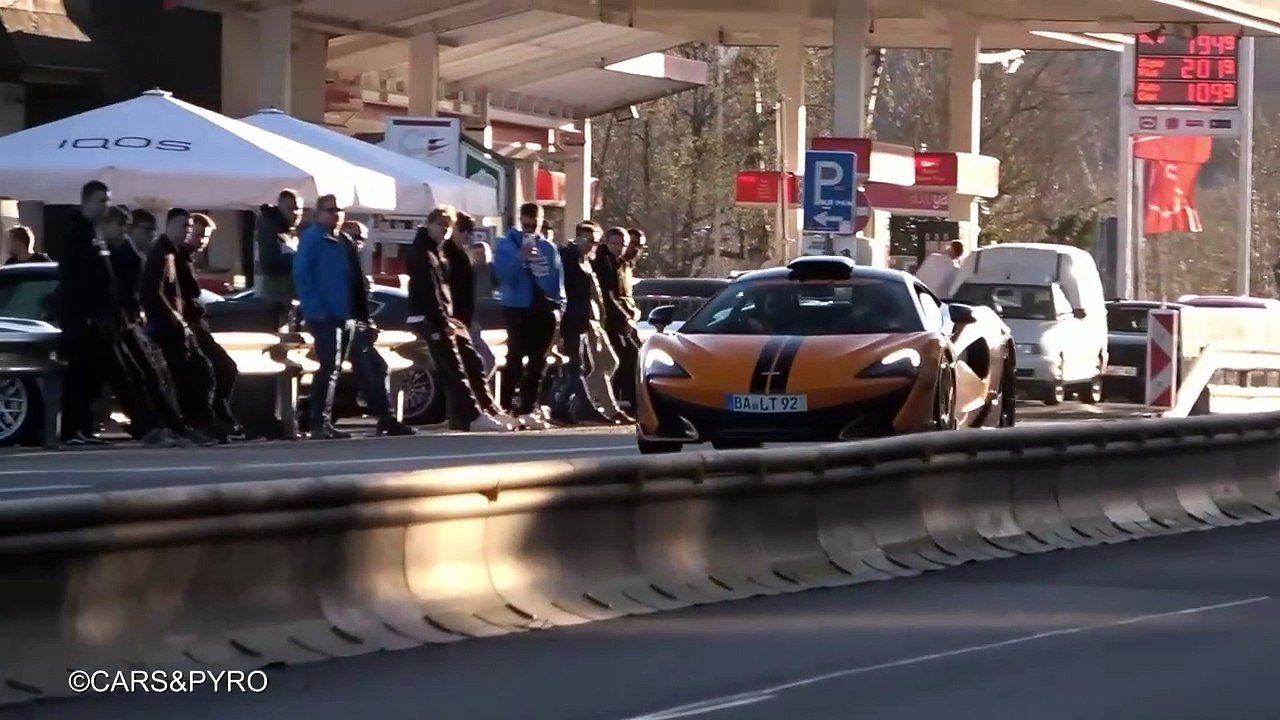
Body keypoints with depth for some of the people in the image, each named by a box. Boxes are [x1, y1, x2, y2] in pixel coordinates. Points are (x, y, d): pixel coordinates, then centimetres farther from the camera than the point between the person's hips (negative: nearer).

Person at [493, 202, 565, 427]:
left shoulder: (549, 248, 11)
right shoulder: (507, 244, 1)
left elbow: (558, 279, 10)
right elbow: (501, 272, -12)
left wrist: (558, 306, 1)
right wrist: (520, 258, -27)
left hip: (544, 309, 4)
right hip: (517, 308, -4)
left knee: (538, 362, 5)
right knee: (515, 358, -11)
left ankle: (528, 407, 10)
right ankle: (507, 407, -11)